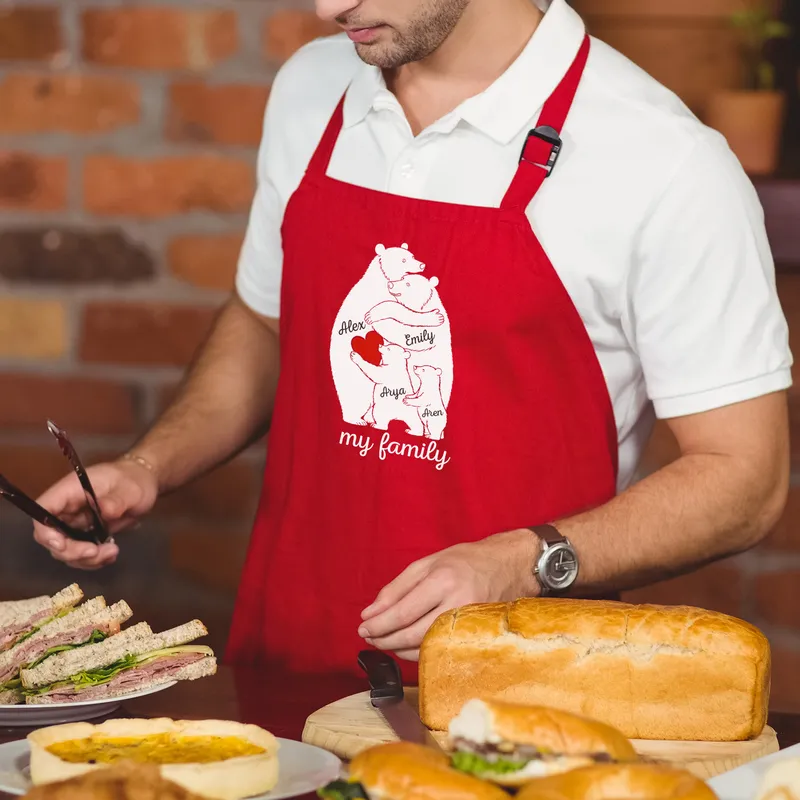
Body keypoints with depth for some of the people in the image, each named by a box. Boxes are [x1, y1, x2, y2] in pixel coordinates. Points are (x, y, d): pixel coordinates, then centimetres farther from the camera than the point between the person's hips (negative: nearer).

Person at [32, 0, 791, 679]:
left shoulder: (665, 159, -11)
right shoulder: (309, 92, 8)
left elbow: (743, 479, -7)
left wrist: (527, 566, -19)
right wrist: (148, 468, 9)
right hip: (286, 669, 5)